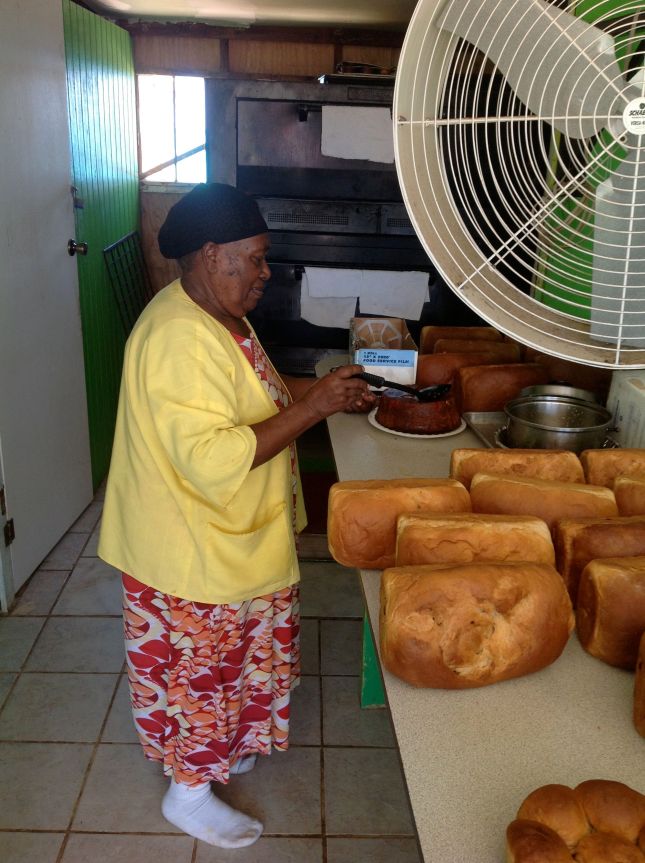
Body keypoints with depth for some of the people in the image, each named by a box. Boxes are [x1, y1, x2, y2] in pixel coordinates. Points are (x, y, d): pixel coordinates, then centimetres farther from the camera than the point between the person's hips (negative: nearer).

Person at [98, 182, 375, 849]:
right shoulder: (179, 340, -30)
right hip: (193, 554, -10)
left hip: (229, 540, 10)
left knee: (234, 656, 26)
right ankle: (189, 791, 33)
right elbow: (214, 458, -36)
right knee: (199, 666, 11)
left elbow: (243, 396, 17)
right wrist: (311, 407, -31)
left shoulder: (212, 314, 3)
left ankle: (224, 747, 49)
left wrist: (317, 387, 3)